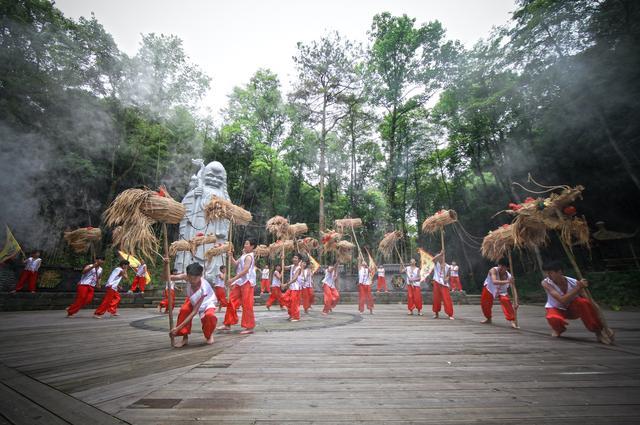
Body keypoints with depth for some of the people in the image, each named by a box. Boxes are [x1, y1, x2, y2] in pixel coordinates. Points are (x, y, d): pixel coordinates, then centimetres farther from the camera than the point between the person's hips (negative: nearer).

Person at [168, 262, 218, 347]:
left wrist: (178, 328, -41)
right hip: (193, 301, 4)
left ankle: (209, 335, 1)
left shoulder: (203, 289, -42)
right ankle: (185, 338, -7)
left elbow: (194, 312, -39)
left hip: (206, 302, -4)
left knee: (210, 315, -34)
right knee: (184, 310, -28)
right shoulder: (187, 277, -32)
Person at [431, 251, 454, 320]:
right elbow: (433, 259, -21)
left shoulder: (447, 266, 5)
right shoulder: (436, 263, 2)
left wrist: (447, 279, -11)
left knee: (447, 299, -6)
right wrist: (440, 254, -28)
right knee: (436, 298, 5)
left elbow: (448, 275, 11)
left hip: (444, 284, 0)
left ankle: (450, 314, -1)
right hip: (437, 282, 0)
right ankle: (436, 313, 18)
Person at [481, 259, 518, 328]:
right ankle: (488, 319, 32)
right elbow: (494, 282, -54)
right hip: (490, 288, 0)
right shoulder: (493, 270, -37)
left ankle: (512, 321, -24)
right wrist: (507, 282, -68)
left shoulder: (509, 276, -29)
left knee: (506, 301, -27)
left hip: (502, 291, 0)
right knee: (484, 303, 7)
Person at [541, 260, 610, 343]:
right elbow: (562, 300, -37)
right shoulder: (546, 283, -27)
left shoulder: (574, 282, -21)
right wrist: (578, 288, -42)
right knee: (554, 319, -38)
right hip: (556, 309, -1)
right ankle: (558, 329, 2)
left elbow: (590, 303, -16)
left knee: (583, 302, -33)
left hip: (572, 309, 2)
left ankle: (598, 330, -12)